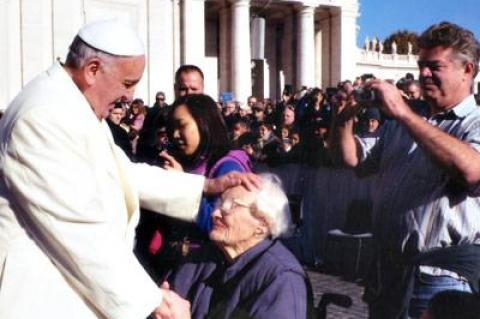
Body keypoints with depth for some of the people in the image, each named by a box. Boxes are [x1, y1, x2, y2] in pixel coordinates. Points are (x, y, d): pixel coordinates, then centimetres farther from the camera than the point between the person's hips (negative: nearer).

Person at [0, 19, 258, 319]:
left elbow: (125, 173, 10)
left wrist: (207, 186, 5)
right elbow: (84, 231, -27)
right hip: (43, 295, -10)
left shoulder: (78, 106, 8)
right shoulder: (45, 117, -25)